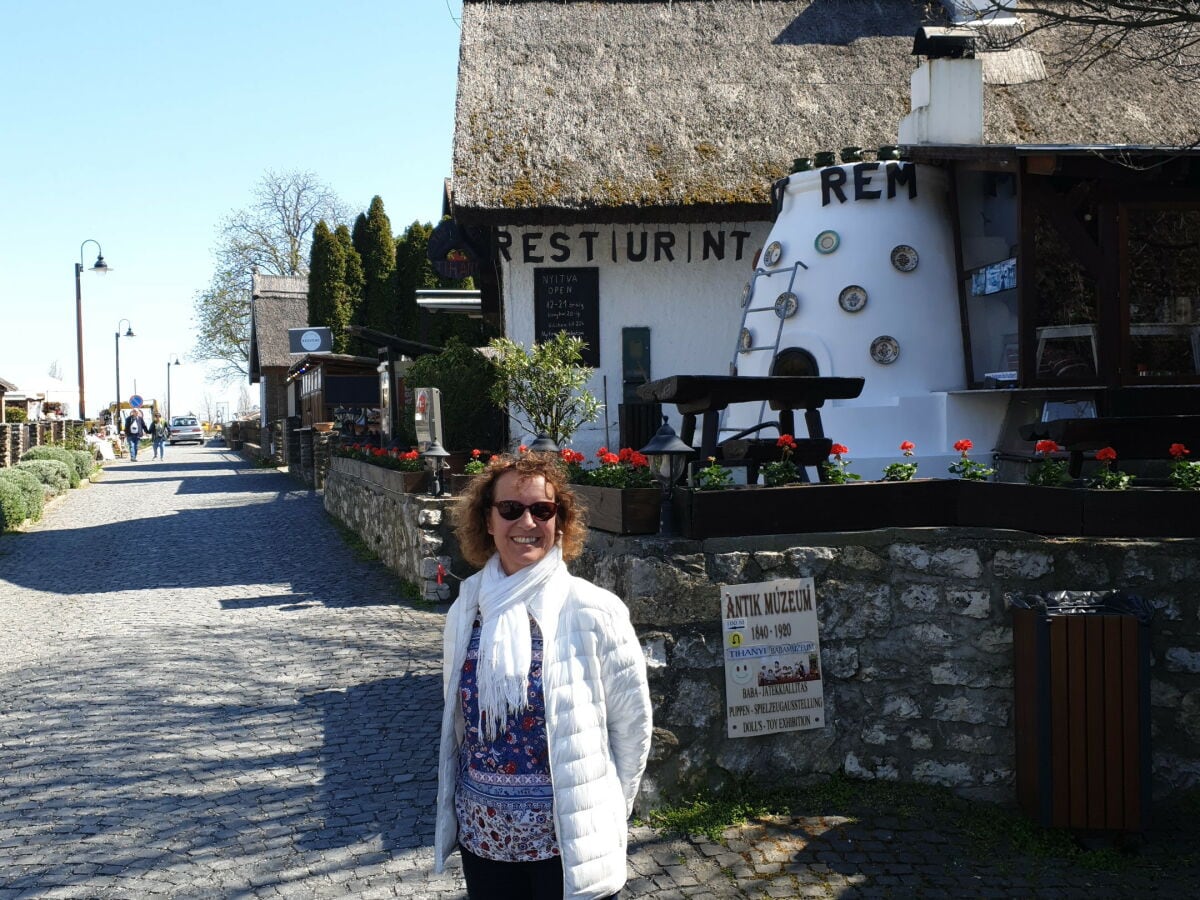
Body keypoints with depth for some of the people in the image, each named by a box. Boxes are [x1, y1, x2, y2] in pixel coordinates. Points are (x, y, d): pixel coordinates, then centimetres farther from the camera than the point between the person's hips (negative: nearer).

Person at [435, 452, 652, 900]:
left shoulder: (593, 611, -12)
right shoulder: (467, 608, 0)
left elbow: (632, 724, -5)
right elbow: (456, 723, 10)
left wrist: (604, 813, -2)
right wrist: (453, 812, 12)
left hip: (568, 836, -3)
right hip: (481, 834, 4)